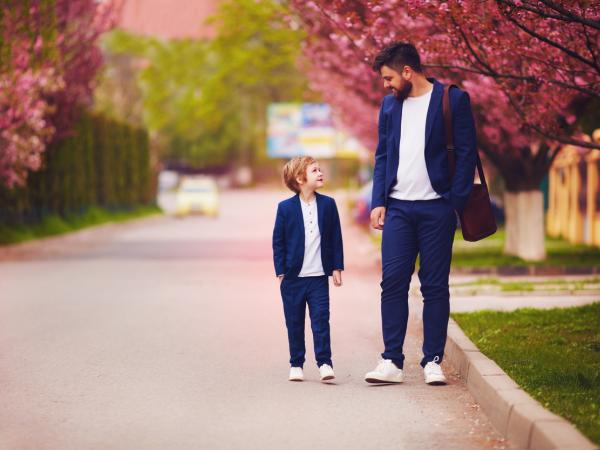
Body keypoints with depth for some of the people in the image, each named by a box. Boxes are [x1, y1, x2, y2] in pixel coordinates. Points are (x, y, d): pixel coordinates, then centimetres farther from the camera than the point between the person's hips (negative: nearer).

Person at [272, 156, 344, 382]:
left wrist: (337, 267, 3)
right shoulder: (285, 208, -2)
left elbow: (336, 238, 7)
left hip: (319, 276, 1)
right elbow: (278, 242, 1)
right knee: (294, 323, 7)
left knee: (321, 319, -5)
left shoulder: (328, 204, 3)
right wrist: (281, 272, -3)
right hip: (293, 277, -1)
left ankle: (324, 363, -3)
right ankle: (296, 365, 16)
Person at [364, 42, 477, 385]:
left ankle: (433, 362, 7)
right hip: (398, 208, 4)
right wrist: (379, 202, 6)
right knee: (393, 282, -3)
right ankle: (392, 362, 0)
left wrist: (456, 204, -10)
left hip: (436, 208, -4)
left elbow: (466, 154, -4)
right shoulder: (390, 105, 14)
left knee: (435, 287, 1)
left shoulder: (453, 99, -2)